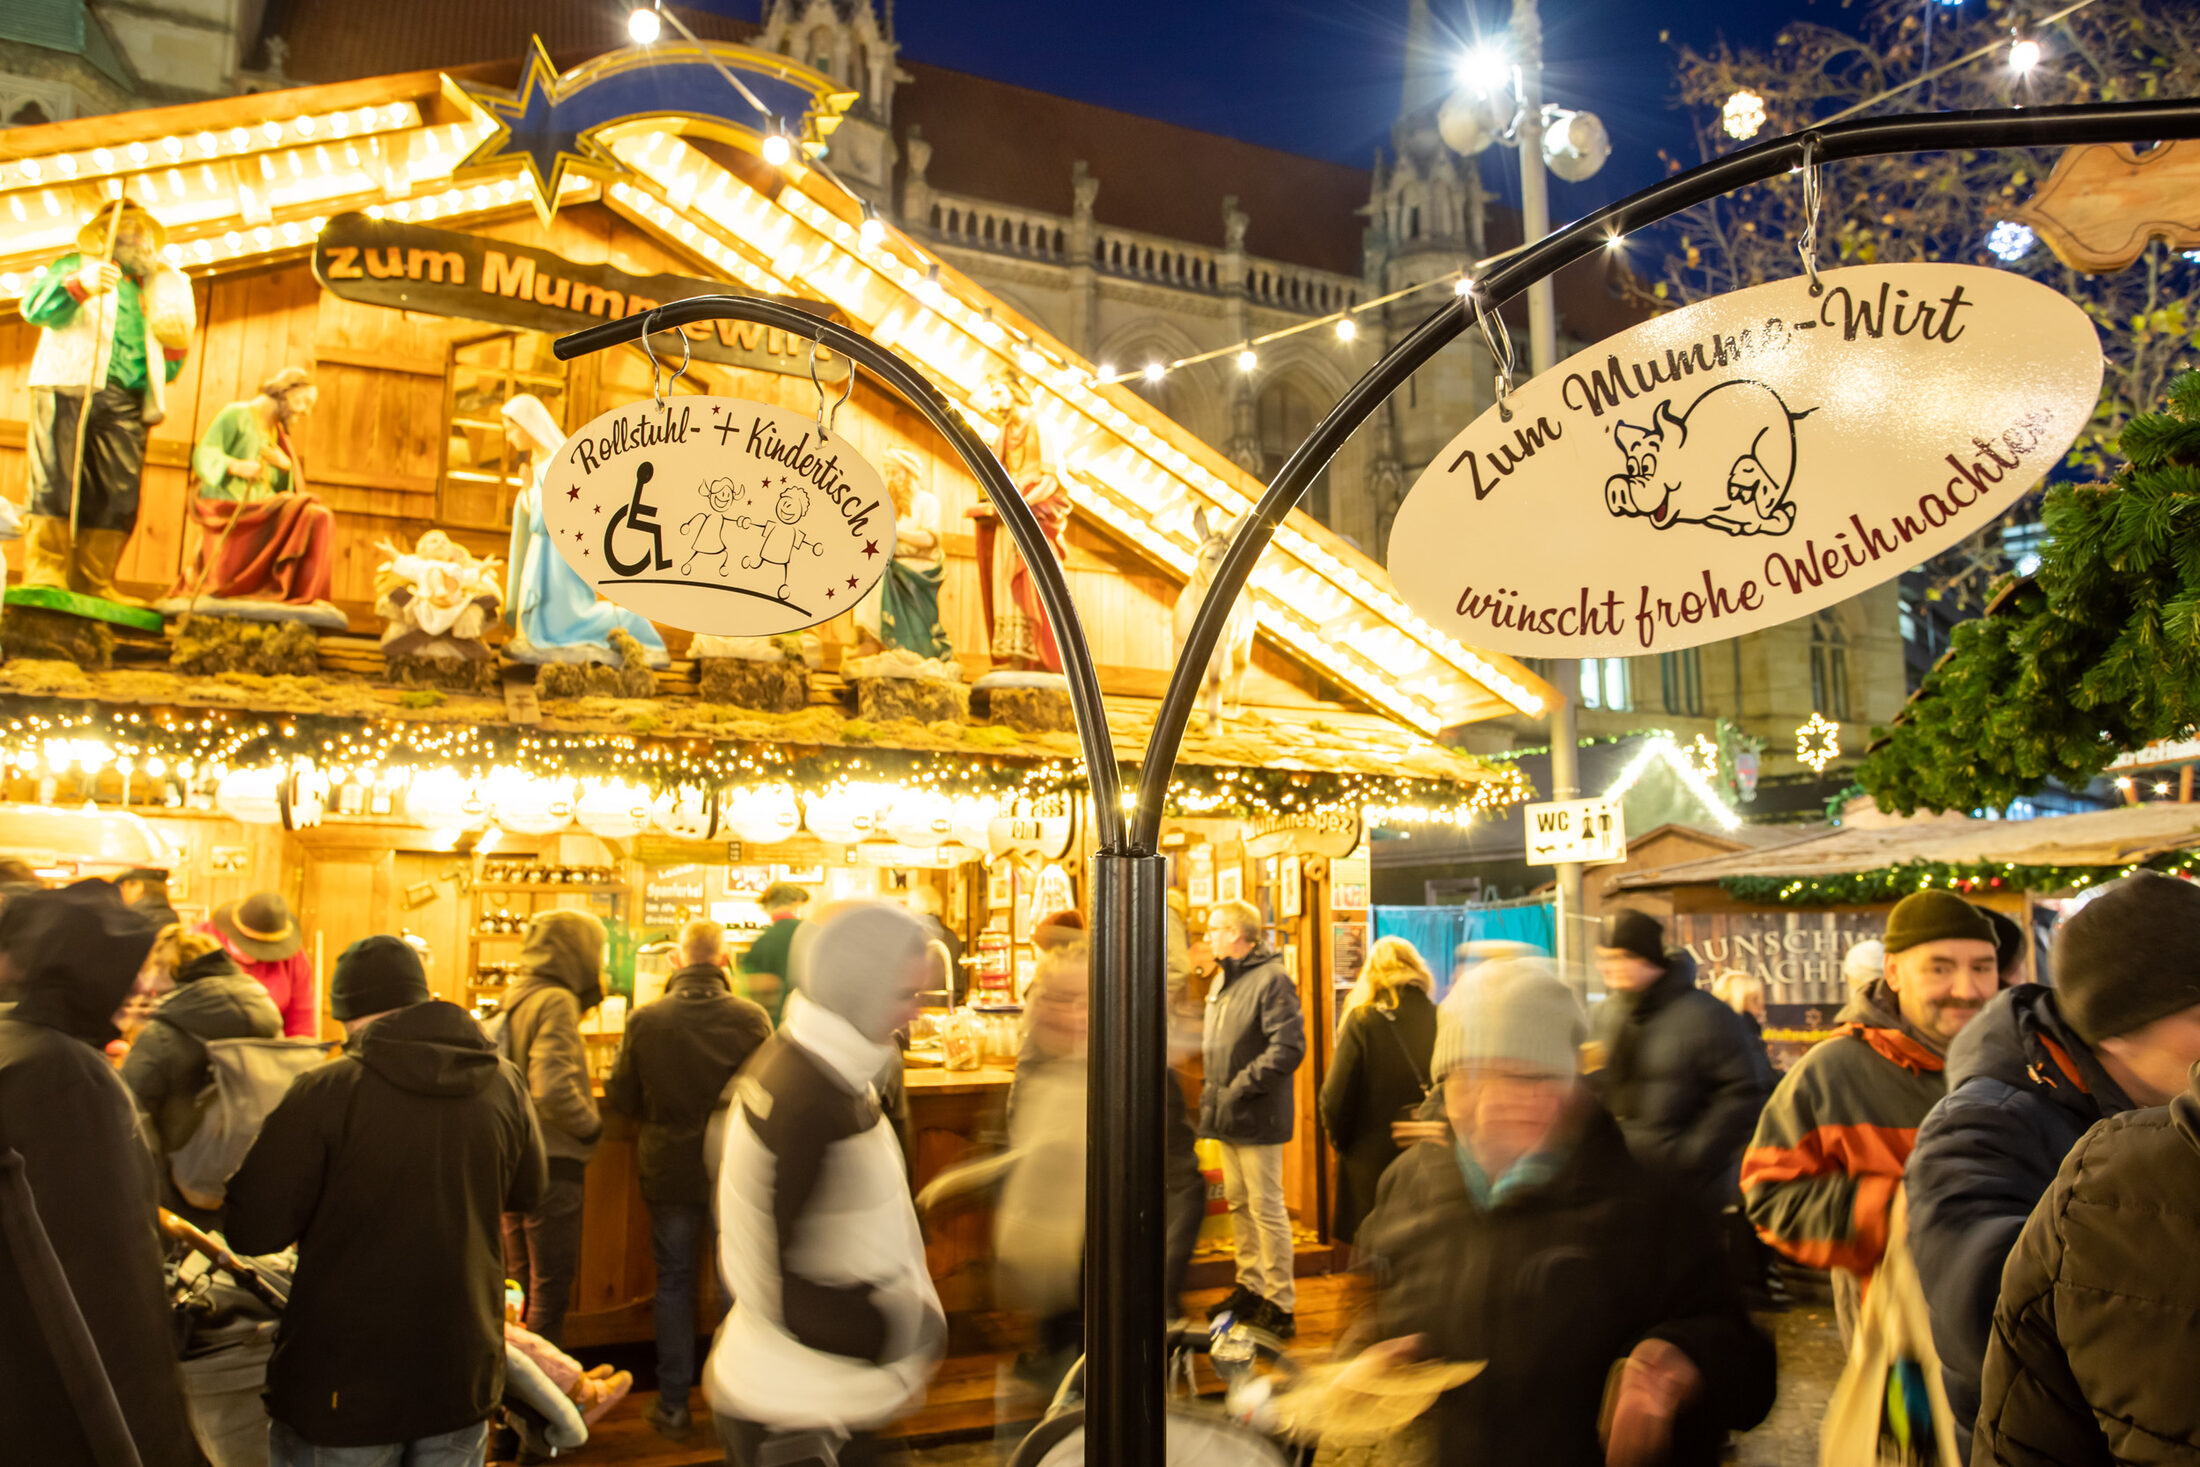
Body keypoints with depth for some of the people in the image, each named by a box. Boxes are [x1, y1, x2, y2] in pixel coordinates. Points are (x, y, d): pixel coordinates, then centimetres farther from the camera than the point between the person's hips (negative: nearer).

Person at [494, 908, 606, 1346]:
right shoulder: (556, 1002, -16)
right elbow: (553, 1088, -26)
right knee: (550, 1293, 1)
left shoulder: (511, 1001, 11)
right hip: (552, 1165, -9)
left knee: (522, 1286, 19)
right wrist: (592, 1126, -12)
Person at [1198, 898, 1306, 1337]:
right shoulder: (1221, 981, 14)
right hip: (1227, 1116, 9)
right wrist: (1211, 1084, 12)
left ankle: (1280, 1305, 7)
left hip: (1258, 1117, -9)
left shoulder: (1272, 980, -15)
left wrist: (1242, 1086, -20)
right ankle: (1250, 1287, 30)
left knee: (1266, 1208, -2)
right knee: (1238, 1203, 16)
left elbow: (1288, 1048, -22)